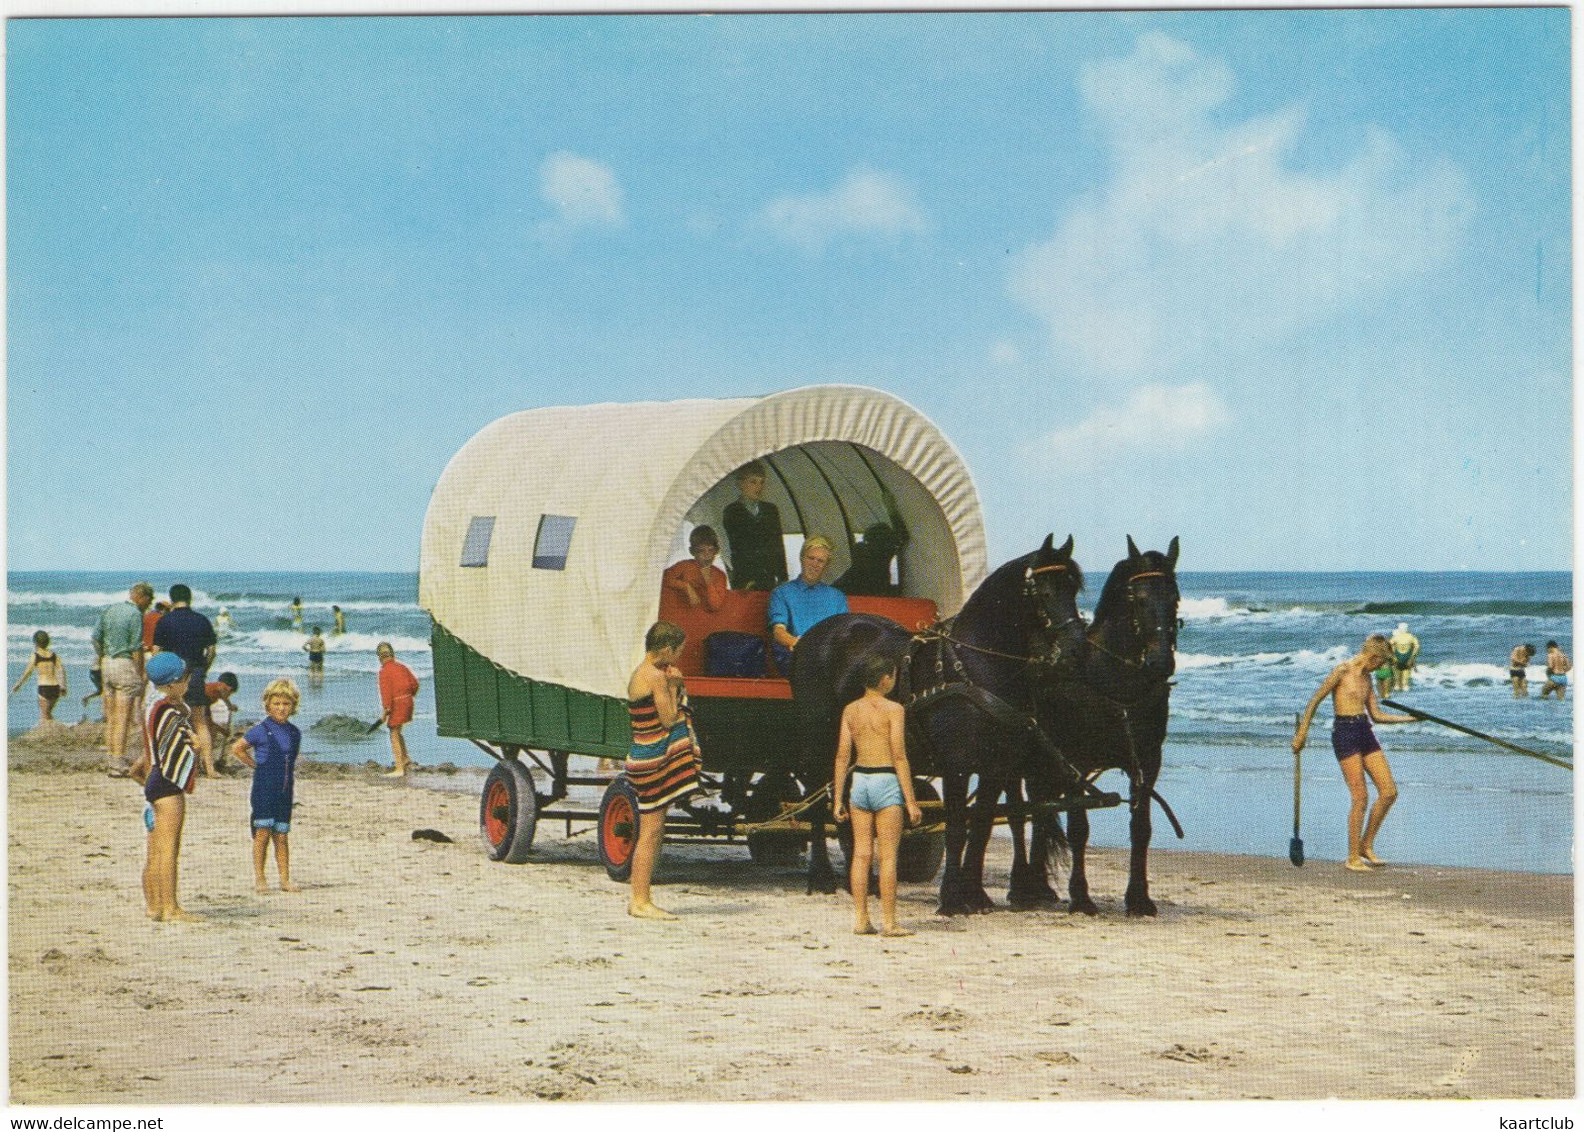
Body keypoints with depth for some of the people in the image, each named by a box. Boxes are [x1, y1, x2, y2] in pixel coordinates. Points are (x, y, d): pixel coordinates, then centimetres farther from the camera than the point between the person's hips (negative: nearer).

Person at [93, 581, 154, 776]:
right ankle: (118, 765, -7)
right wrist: (140, 675, -9)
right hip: (126, 665, -7)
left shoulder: (110, 610, 12)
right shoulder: (135, 614, -11)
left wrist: (102, 659, 18)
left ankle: (109, 760, 15)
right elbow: (136, 648, -13)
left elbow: (96, 638, 12)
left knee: (111, 717, 13)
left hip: (107, 663, 7)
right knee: (123, 718, -5)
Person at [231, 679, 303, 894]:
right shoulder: (261, 730, -6)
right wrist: (256, 765, 0)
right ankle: (259, 879, -1)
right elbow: (237, 748, 1)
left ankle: (285, 880, 9)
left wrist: (290, 770, 9)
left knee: (281, 835, 7)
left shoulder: (295, 733, 9)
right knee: (263, 832, -6)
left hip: (285, 791, 4)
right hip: (264, 788, -4)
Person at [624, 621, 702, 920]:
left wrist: (672, 686, 10)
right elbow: (669, 720, -13)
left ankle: (639, 899, 19)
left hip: (643, 757, 10)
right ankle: (641, 901, -4)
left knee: (652, 831, 15)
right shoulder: (657, 677, -15)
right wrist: (674, 687, -6)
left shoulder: (640, 675, 15)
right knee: (651, 831, -6)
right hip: (654, 760, -10)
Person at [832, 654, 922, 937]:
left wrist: (838, 799, 11)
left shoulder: (850, 710, 7)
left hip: (860, 781, 5)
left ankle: (860, 920, 8)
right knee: (888, 856, -2)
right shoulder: (893, 709, -9)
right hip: (887, 783, -5)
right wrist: (911, 801, -9)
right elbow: (899, 757, -11)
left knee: (861, 854, 8)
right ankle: (889, 923, -2)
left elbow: (842, 756, 6)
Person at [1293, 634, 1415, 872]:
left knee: (1389, 792, 2)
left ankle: (1366, 845, 16)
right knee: (1361, 797, -10)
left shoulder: (1366, 677, 16)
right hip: (1344, 733, -8)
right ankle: (1353, 858, 0)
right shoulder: (1343, 671, -8)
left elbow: (1376, 715, 20)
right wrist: (1302, 733, -9)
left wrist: (1409, 718, 15)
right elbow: (1314, 701, -7)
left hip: (1365, 732, 8)